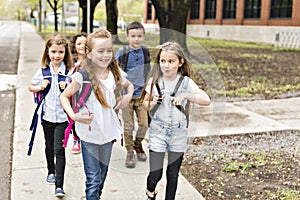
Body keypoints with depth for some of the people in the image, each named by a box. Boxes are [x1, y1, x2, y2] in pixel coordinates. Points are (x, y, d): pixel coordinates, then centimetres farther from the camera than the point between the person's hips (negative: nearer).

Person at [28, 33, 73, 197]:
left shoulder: (69, 72, -7)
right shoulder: (43, 70, 0)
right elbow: (30, 87, 11)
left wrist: (67, 89, -20)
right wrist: (40, 87, -8)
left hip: (62, 117, -3)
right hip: (47, 115, 3)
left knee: (59, 149, -7)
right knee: (49, 146, 20)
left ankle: (59, 185, -3)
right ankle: (51, 172, 44)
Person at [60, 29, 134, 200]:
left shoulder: (116, 73, -4)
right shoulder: (83, 75, -17)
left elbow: (129, 85, 16)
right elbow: (64, 96, -7)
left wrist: (128, 96, -5)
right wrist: (73, 116, -22)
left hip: (108, 132, 5)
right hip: (89, 133, -5)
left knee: (102, 175, 20)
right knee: (93, 179, -3)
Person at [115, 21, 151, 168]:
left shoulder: (146, 52, 2)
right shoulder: (122, 53, -8)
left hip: (142, 95, 3)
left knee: (144, 124, 4)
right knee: (128, 126, 2)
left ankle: (138, 145, 30)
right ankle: (130, 152, 19)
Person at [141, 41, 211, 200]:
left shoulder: (185, 82, -8)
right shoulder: (154, 81, -4)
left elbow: (207, 100, -16)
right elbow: (145, 104, 5)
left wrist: (185, 95, -28)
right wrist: (153, 103, -16)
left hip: (178, 134, 0)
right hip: (158, 133, 0)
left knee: (173, 175, 10)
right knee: (155, 174, -3)